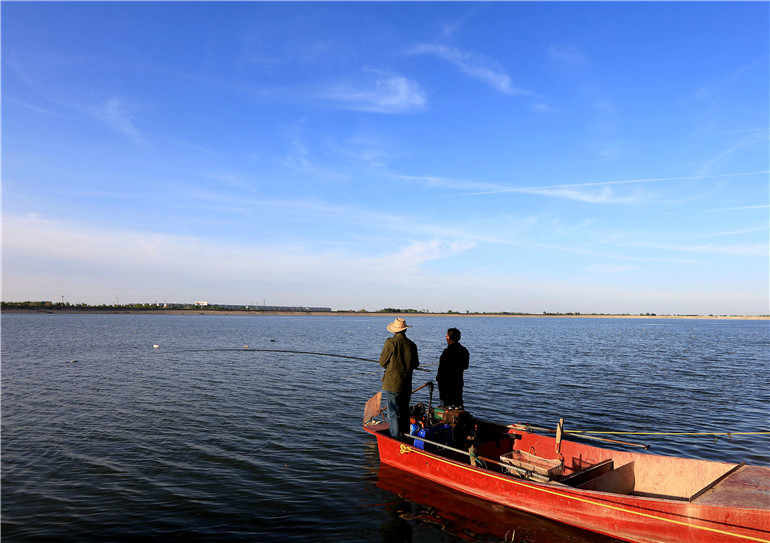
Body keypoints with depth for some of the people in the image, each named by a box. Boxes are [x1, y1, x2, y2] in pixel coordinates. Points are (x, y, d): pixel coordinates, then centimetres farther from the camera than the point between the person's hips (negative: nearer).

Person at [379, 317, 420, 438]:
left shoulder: (390, 342, -12)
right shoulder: (411, 344, 0)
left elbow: (382, 362, -5)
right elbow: (415, 364, 9)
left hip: (392, 383, -4)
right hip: (406, 384, 4)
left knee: (393, 413, 1)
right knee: (404, 411, 17)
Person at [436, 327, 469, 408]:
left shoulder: (448, 351, -20)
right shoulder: (464, 350, 5)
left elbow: (442, 368, -19)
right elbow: (465, 367, 15)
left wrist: (438, 378, -6)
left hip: (447, 383, -8)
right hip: (459, 382, 8)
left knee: (446, 405, -1)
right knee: (458, 404, 16)